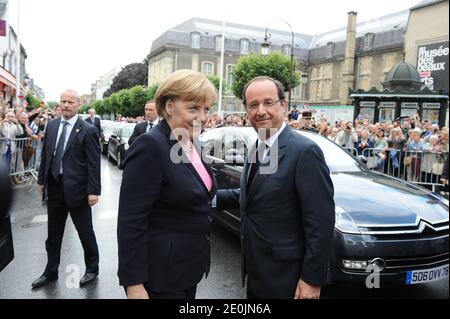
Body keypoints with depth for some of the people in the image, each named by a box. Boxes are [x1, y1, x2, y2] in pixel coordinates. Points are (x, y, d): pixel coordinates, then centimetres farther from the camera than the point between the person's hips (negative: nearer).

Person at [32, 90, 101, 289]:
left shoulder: (88, 131, -10)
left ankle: (92, 269, 28)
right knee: (53, 234, 17)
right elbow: (45, 154, 13)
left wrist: (93, 191, -16)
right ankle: (51, 272, 33)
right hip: (54, 186, 6)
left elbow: (94, 163, -13)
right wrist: (42, 179, 11)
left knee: (86, 232, 9)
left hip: (76, 188, -5)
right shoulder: (51, 126, 7)